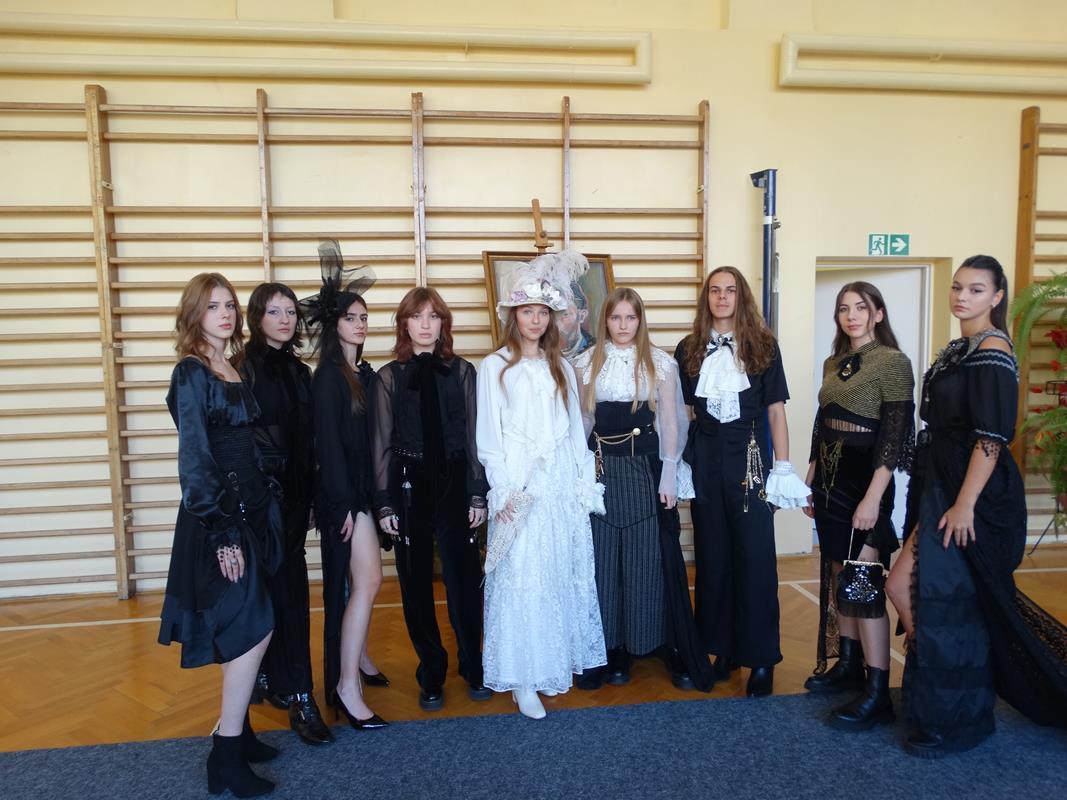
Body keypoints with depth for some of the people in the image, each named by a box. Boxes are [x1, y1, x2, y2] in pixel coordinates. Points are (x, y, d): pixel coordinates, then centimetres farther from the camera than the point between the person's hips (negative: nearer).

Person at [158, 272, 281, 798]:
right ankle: (226, 757, 6)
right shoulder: (191, 374, -12)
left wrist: (263, 510, 11)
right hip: (218, 516, -8)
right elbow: (193, 459, -15)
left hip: (250, 509, 8)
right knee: (255, 630, -6)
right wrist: (221, 533, -18)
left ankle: (236, 730, 28)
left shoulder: (233, 372, 11)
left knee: (245, 631, 14)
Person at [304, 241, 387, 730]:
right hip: (342, 491, -7)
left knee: (357, 580, 15)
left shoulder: (365, 373, 12)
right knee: (367, 579, -10)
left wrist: (376, 495, 8)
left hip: (364, 487, 7)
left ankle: (357, 657, 31)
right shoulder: (327, 375, -10)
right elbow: (327, 440, -14)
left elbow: (369, 436, 11)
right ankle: (347, 686, -4)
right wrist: (344, 502, -17)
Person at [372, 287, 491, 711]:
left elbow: (473, 434, 3)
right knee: (416, 583, 7)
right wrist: (384, 503, -2)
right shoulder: (389, 376, 4)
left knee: (463, 578, 2)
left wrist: (477, 494, -1)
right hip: (408, 485, 0)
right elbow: (382, 442, 3)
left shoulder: (462, 371, 4)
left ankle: (473, 666, 21)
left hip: (454, 482, 0)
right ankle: (431, 673, 21)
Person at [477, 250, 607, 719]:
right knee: (522, 579, -3)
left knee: (565, 574, 9)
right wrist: (503, 491, -10)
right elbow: (488, 436, -3)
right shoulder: (495, 367, 1)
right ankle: (523, 680, 7)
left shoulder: (561, 368, 13)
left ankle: (561, 659, 24)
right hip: (520, 488, -4)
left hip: (563, 487, 4)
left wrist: (585, 482, 8)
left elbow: (576, 429, 14)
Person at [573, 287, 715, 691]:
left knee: (653, 557, 2)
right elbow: (581, 421, 7)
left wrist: (668, 475, -5)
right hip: (602, 468, 1)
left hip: (646, 466, -1)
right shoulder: (586, 363, 5)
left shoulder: (660, 363, 2)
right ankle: (614, 647, 17)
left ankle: (673, 647, 14)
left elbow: (669, 421, 1)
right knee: (605, 559, 5)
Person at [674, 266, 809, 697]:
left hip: (749, 459, -2)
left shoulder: (763, 346, 2)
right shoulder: (689, 350, 7)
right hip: (705, 461, 2)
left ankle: (761, 658, 12)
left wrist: (783, 468, -4)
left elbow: (776, 409, 0)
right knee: (712, 557, 9)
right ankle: (722, 646, 23)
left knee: (755, 558, 0)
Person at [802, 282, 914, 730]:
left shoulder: (892, 362, -9)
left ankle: (878, 693, 3)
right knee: (838, 578, 14)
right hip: (829, 480, 7)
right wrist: (810, 481, 13)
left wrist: (873, 498, -20)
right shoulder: (833, 364, 12)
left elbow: (893, 436, -15)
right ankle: (848, 666, 29)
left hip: (864, 481, -7)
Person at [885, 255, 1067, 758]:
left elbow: (992, 437, -19)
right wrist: (935, 499, 19)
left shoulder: (992, 350, -13)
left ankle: (955, 722, 15)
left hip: (973, 494, -9)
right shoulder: (957, 349, 14)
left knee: (949, 602, -2)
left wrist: (964, 505, -22)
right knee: (904, 586, 10)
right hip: (939, 487, 9)